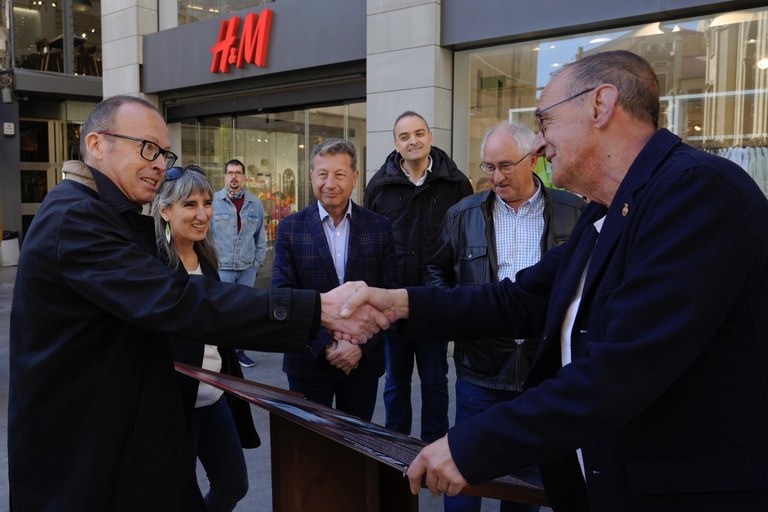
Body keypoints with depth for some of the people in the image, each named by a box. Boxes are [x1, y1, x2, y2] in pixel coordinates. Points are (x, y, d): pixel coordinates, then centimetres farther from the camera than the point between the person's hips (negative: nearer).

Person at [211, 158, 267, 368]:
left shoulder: (255, 204, 7)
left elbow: (261, 236, 12)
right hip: (222, 267, -3)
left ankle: (238, 349, 22)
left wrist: (258, 262, 7)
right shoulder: (213, 201, -3)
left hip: (247, 268, 3)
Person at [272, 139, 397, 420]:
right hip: (308, 359, -1)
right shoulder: (290, 228, -2)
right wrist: (325, 344, -15)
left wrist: (361, 345, -12)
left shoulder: (379, 227, 0)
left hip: (364, 359, 1)